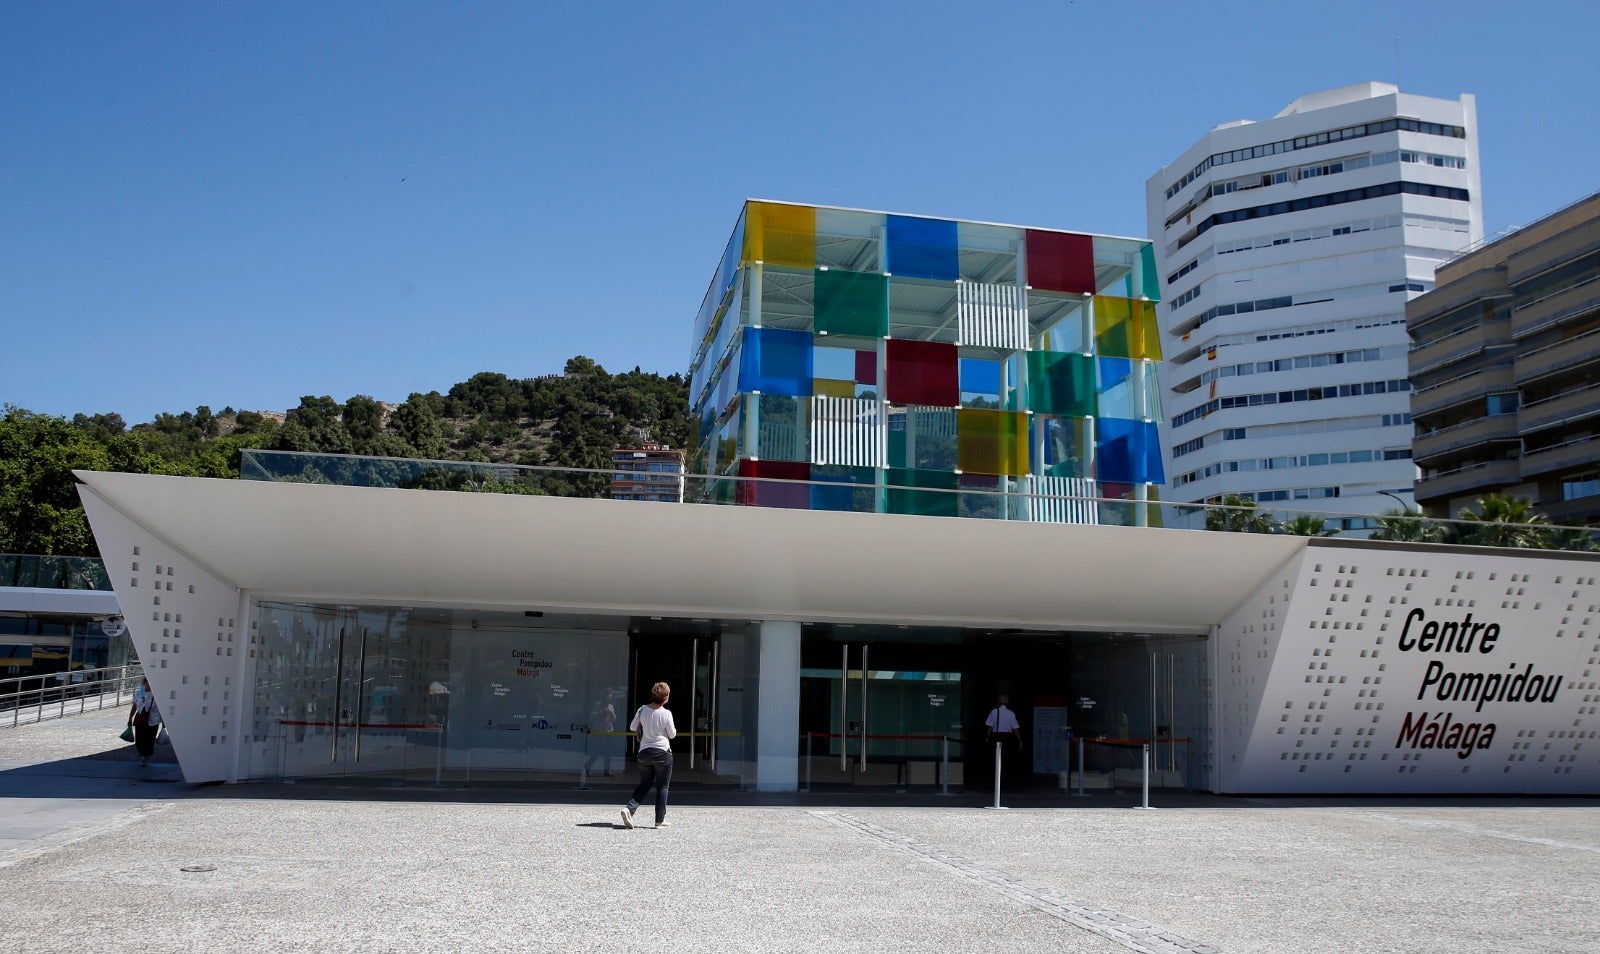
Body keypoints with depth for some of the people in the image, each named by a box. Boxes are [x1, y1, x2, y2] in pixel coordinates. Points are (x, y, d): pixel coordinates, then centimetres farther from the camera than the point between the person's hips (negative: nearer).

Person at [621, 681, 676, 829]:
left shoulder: (642, 709, -2)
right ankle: (660, 820, 11)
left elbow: (632, 728, 8)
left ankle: (629, 808, -6)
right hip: (662, 752, -4)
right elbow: (672, 734, -3)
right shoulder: (666, 713, -13)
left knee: (644, 784, 16)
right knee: (662, 786, 9)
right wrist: (674, 729, 17)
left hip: (644, 752, 4)